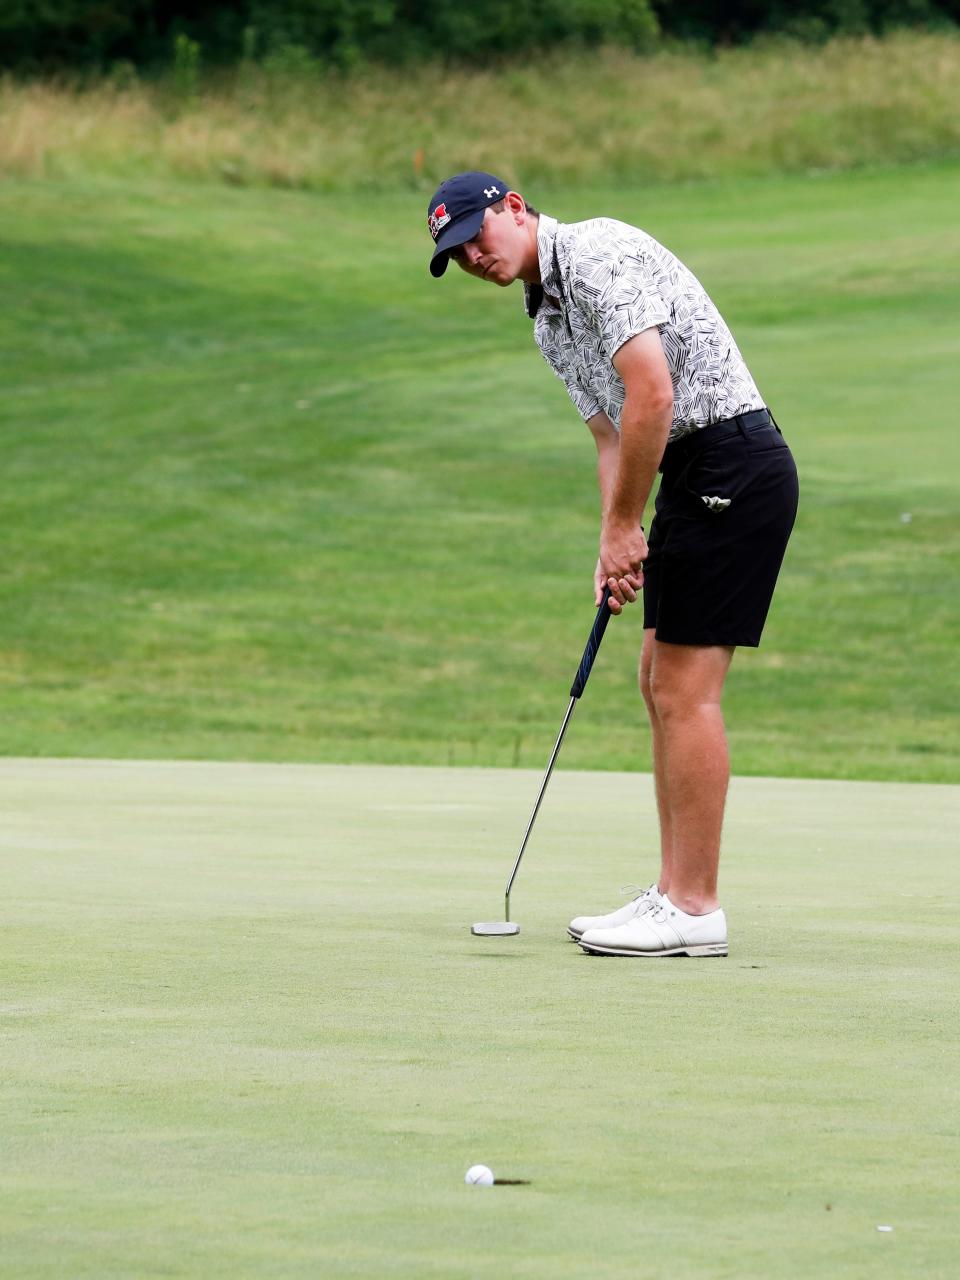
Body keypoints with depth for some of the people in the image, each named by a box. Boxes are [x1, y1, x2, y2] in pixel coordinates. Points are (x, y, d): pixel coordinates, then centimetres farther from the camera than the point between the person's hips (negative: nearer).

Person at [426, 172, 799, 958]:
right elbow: (612, 436, 21)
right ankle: (676, 895, 16)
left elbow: (652, 394, -22)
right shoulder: (548, 318, 19)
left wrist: (624, 526, -14)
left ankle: (694, 910, -7)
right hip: (696, 477, 10)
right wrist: (615, 548, 6)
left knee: (687, 687, -9)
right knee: (661, 681, 12)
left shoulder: (599, 254, -13)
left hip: (731, 462, -10)